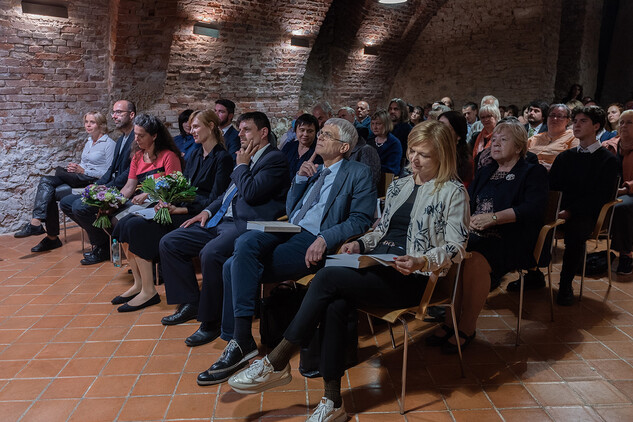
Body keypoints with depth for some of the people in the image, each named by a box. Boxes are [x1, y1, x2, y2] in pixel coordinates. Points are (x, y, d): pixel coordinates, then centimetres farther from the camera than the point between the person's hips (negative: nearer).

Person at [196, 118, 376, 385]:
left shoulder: (359, 174, 5)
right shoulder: (315, 171, 27)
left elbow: (360, 220, -7)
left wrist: (325, 239, -21)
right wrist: (300, 179, 10)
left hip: (312, 242, -7)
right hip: (289, 231, 7)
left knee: (237, 267, -23)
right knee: (244, 244, -24)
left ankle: (241, 341, -14)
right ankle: (239, 339, -20)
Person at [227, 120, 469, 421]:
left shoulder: (453, 192, 0)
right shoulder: (400, 185, 19)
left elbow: (455, 249, -6)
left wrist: (421, 261, -24)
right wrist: (361, 244, 5)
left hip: (412, 278, -6)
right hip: (378, 265, 6)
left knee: (327, 277, -26)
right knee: (335, 306, -28)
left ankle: (277, 363, -16)